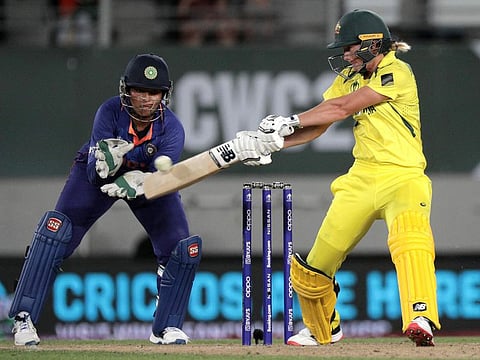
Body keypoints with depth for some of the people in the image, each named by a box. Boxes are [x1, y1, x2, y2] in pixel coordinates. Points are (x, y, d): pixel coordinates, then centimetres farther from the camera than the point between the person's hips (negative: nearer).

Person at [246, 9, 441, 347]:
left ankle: (422, 320, -48)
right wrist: (274, 140, -7)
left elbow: (343, 107, -15)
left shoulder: (397, 73, -11)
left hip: (403, 177, -7)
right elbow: (317, 127, 10)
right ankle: (324, 329, 33)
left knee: (411, 240, -37)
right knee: (316, 264, 8)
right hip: (362, 177, 7)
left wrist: (290, 121, -11)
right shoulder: (349, 77, 13)